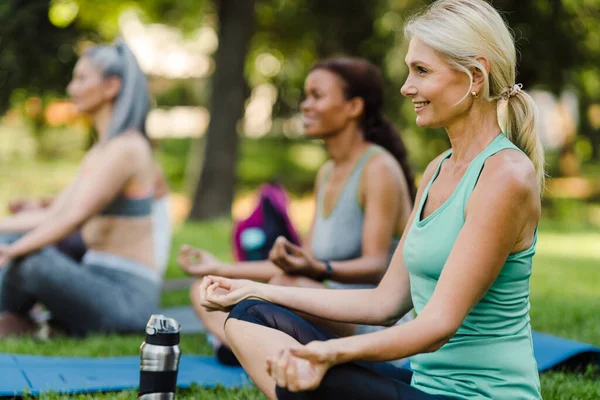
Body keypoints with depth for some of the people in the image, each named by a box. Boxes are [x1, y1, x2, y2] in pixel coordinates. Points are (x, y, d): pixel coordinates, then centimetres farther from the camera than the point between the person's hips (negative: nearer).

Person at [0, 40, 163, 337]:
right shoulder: (99, 151, 16)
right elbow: (53, 215, 15)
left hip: (127, 297, -10)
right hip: (99, 280, 10)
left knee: (30, 261, -29)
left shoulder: (125, 148, -14)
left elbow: (74, 217, -24)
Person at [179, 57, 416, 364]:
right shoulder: (327, 174, 15)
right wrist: (222, 269, 20)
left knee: (288, 286, -38)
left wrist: (318, 269, -40)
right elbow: (303, 261, 16)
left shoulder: (379, 169, -11)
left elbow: (376, 265, -20)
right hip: (342, 314, 9)